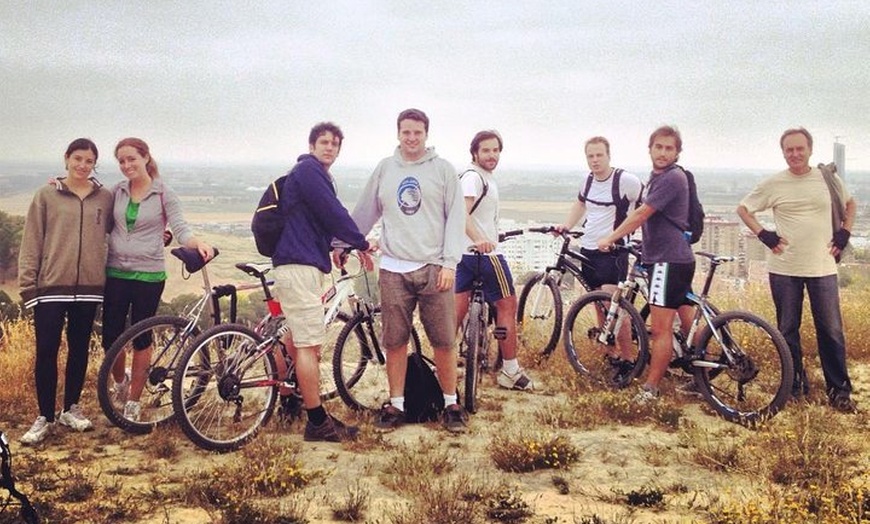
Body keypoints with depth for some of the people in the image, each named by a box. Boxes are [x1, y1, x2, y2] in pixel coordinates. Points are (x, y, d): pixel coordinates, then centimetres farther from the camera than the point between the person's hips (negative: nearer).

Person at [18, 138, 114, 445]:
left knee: (79, 349, 11)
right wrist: (27, 284, -4)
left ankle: (71, 409, 26)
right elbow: (31, 242, 0)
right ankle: (45, 417, 11)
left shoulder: (105, 198, 6)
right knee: (46, 351, -1)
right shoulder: (46, 195, 1)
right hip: (51, 286, -2)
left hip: (89, 287, 2)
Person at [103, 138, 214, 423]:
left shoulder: (164, 194, -2)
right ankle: (121, 381, 35)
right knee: (111, 339, 4)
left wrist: (199, 243, -29)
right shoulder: (116, 192, 8)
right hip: (115, 274, 3)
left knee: (141, 339, 3)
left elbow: (180, 229, -8)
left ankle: (133, 402, 16)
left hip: (148, 276, -3)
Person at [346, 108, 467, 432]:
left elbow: (456, 217, 0)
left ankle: (451, 405, 15)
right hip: (393, 269, 2)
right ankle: (396, 406, 16)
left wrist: (450, 262, -7)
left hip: (433, 268, -2)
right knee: (395, 342, 5)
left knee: (444, 342, 1)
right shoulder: (384, 169, 11)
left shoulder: (442, 169, 4)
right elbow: (365, 213, 18)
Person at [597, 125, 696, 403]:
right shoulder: (658, 177, 18)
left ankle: (650, 388, -3)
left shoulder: (673, 178, -15)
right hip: (679, 258, 11)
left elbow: (641, 214, -18)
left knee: (661, 328, -7)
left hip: (668, 260, -11)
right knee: (689, 323, 14)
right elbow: (646, 216, 25)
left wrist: (610, 238, -11)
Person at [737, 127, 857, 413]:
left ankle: (839, 391, 12)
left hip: (822, 268, 0)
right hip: (784, 268, 0)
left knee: (831, 331, 1)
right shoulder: (774, 184, -1)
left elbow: (850, 203, 20)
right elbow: (743, 208, 8)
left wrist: (844, 233, 6)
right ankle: (795, 385, 22)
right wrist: (763, 234, -4)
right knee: (788, 330, 8)